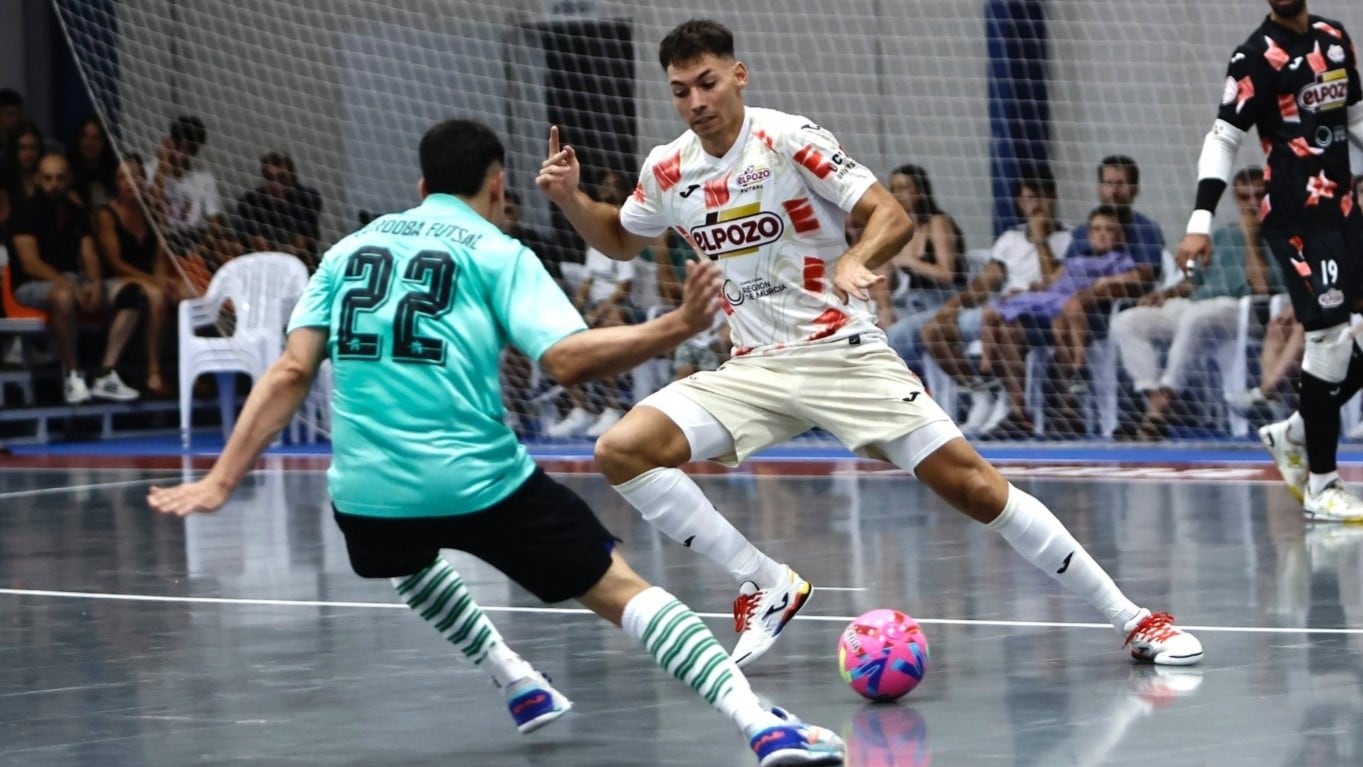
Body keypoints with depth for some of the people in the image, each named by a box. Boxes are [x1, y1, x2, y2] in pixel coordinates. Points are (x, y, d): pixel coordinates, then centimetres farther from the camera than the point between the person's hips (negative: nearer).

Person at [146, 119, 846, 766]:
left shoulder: (348, 250, 17)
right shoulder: (497, 253, 5)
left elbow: (291, 373, 7)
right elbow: (567, 358, -12)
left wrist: (222, 480, 6)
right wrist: (675, 327, -11)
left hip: (368, 494, 4)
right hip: (480, 483, -4)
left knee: (409, 557, 40)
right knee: (621, 591, 1)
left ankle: (520, 687, 38)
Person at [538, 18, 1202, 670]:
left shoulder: (788, 139, -10)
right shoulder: (667, 171, 4)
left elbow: (892, 216, -14)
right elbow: (620, 241, 24)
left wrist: (855, 261, -35)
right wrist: (569, 198, 5)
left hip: (843, 353, -5)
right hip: (754, 369, 5)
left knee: (969, 482, -14)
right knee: (621, 451, -15)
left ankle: (1132, 620, -5)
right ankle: (768, 587, -4)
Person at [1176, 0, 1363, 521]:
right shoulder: (1256, 58, -8)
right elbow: (1224, 138, -11)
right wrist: (1201, 220, -20)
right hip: (1294, 218, -7)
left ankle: (1295, 434, 21)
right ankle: (1320, 486, -3)